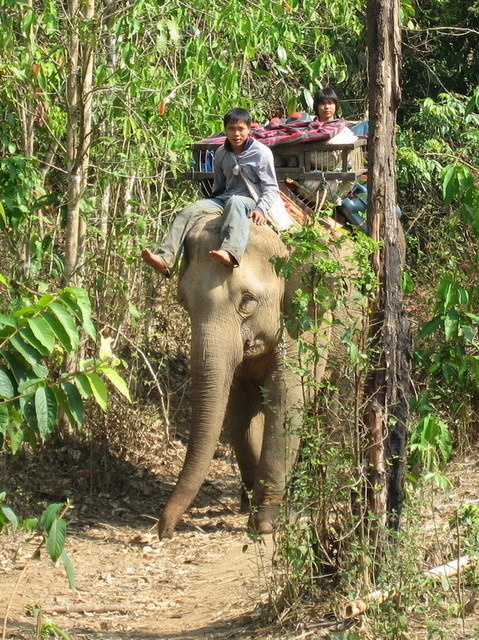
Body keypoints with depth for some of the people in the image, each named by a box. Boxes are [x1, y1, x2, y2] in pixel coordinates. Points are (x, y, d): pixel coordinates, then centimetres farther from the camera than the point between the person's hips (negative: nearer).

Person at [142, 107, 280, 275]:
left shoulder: (262, 152, -2)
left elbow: (271, 188, -5)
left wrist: (260, 209, -21)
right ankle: (164, 260, -34)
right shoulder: (221, 154, 15)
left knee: (235, 203, -43)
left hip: (249, 200, -6)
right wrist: (212, 204, 14)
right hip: (223, 199, 6)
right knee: (189, 211, -18)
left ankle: (231, 252, -73)